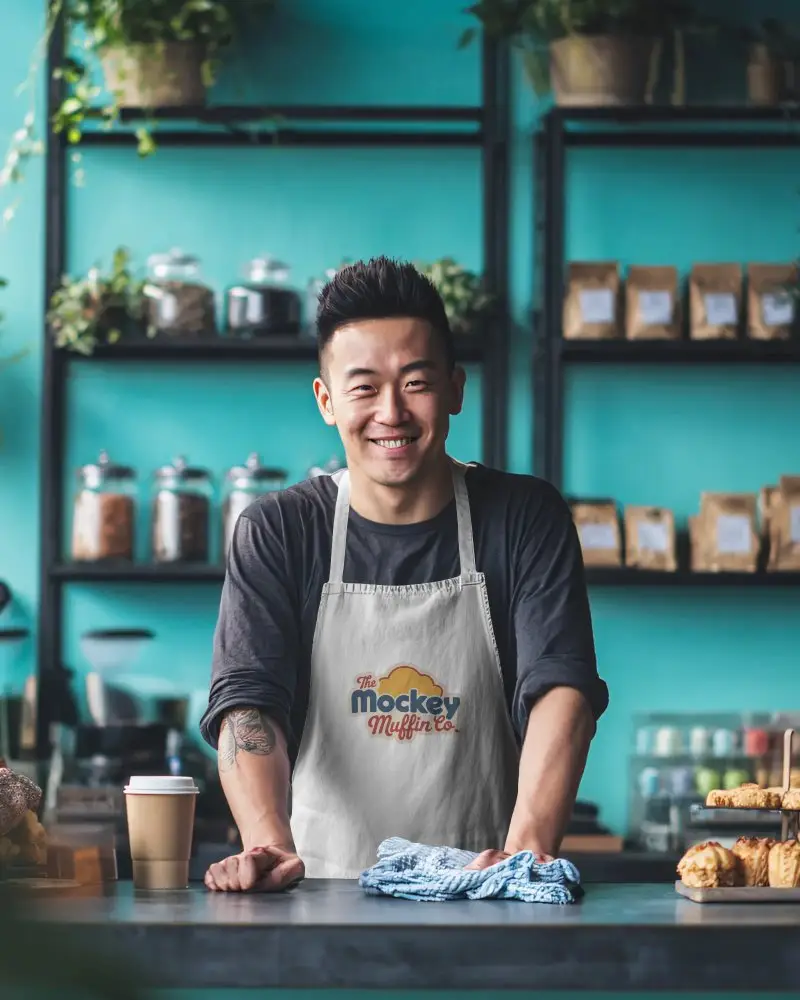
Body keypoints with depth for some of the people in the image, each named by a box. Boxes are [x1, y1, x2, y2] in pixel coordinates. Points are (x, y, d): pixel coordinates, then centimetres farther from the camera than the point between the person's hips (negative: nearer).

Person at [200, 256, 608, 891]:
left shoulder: (526, 521, 6)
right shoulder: (277, 534, 7)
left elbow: (561, 689, -6)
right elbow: (247, 700, -5)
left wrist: (529, 846, -24)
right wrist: (270, 846, -25)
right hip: (324, 903, 0)